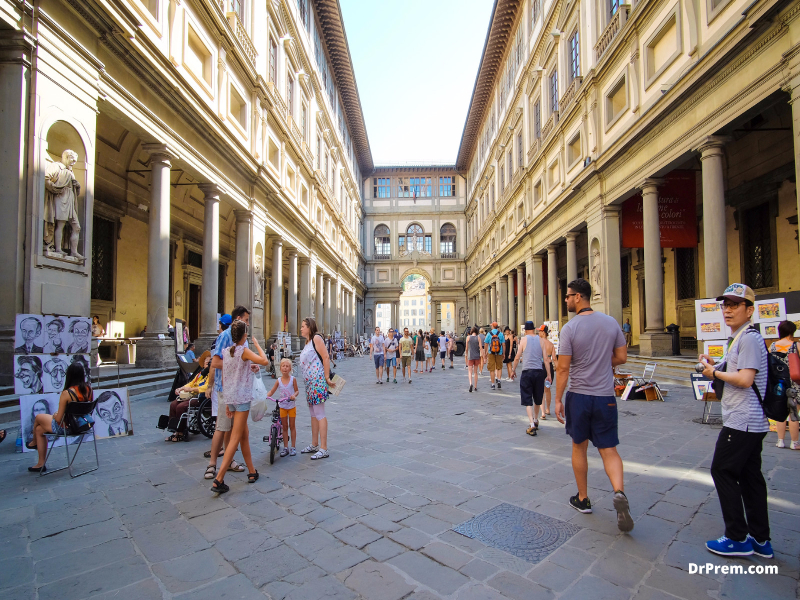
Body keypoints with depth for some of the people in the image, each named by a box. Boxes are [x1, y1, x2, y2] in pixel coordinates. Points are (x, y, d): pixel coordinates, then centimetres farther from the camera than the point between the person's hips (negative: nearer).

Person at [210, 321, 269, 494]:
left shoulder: (225, 352, 8)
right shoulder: (244, 351, -12)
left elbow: (224, 378, 12)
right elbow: (264, 361, -22)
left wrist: (228, 403, 19)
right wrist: (256, 344, -8)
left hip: (230, 397, 8)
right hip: (242, 397, -8)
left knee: (245, 434, 17)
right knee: (235, 439, -5)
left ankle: (252, 472, 26)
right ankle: (219, 479, -8)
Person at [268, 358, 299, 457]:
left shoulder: (293, 379, -10)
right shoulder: (279, 380, -5)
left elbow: (297, 390, -4)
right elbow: (272, 391, -1)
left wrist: (294, 395, -25)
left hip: (291, 406, -1)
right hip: (282, 406, 2)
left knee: (292, 426, 7)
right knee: (285, 427, 9)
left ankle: (293, 447, 16)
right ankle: (285, 447, 18)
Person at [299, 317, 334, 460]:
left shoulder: (316, 338, -9)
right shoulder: (308, 342, 19)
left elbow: (326, 357, -16)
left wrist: (327, 377, -17)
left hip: (317, 381, -10)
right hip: (309, 382, 10)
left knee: (319, 414, -8)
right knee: (313, 414, 16)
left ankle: (323, 449, -4)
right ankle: (314, 445, 27)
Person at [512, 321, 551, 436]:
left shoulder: (524, 339, -1)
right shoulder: (540, 340, 6)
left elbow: (517, 357, -3)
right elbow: (546, 359, 3)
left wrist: (513, 370, 10)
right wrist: (548, 375, 7)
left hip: (527, 372, -3)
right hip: (539, 371, 3)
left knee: (527, 400, 0)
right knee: (538, 399, 19)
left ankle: (532, 424, -11)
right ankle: (535, 420, 35)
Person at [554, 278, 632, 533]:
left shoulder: (570, 328, -13)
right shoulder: (611, 322, 0)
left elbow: (563, 368, -13)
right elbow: (621, 357, 6)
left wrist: (558, 399, -4)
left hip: (578, 396, -3)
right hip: (606, 397, 3)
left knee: (579, 447, 14)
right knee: (609, 449, 9)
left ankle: (583, 499, 26)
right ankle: (619, 491, -14)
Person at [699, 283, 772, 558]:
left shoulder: (749, 338, -15)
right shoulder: (739, 338, 16)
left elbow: (744, 379, -22)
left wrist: (714, 373, -9)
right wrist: (714, 366, 8)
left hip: (741, 421, -10)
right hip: (752, 422, 10)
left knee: (722, 471, -2)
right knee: (750, 476, 14)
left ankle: (738, 538, 8)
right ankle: (760, 540, 23)